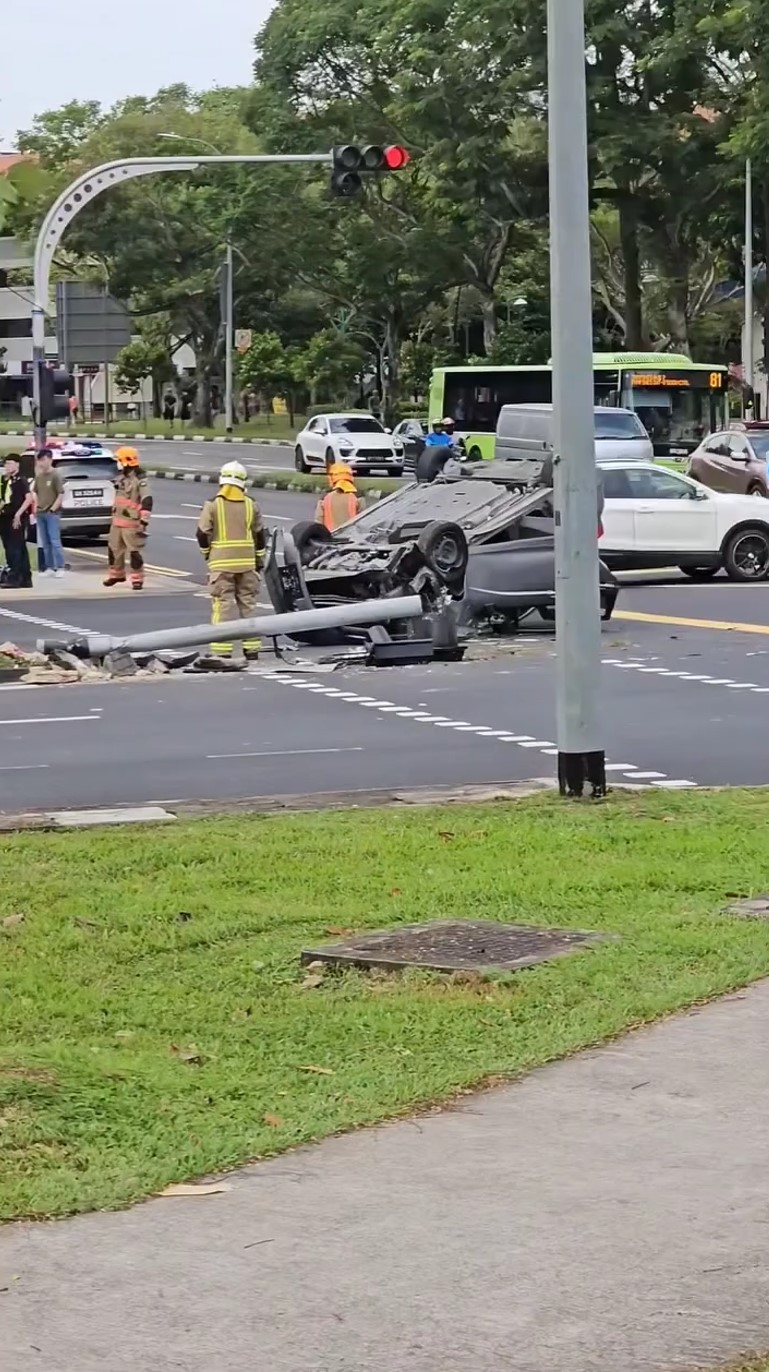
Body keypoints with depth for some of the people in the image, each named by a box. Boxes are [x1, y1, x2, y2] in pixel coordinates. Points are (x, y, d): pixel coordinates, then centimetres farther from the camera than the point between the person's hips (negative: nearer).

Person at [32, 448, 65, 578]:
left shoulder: (55, 476, -8)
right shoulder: (39, 476, 10)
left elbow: (61, 495, -9)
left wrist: (52, 509, -15)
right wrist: (36, 508, 8)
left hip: (52, 513, -7)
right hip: (40, 513, 7)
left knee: (55, 541, -8)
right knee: (45, 542, 9)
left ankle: (60, 568, -5)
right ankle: (49, 568, 13)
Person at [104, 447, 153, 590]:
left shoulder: (140, 480, -16)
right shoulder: (122, 478, 12)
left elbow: (147, 502, -23)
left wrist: (144, 521, -29)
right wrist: (113, 514, 28)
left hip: (132, 524, -9)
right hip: (117, 521, 9)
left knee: (135, 552, -5)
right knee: (114, 549, 15)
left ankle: (137, 579, 3)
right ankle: (116, 574, 31)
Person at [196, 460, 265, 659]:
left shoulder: (213, 505, -6)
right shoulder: (251, 505, 3)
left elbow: (203, 533, -4)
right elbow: (259, 535, 8)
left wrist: (207, 553, 15)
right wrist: (259, 561, 19)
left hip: (221, 563, -3)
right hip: (246, 563, 3)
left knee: (223, 604, -2)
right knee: (248, 603, 12)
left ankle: (223, 650, -5)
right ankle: (252, 647, 14)